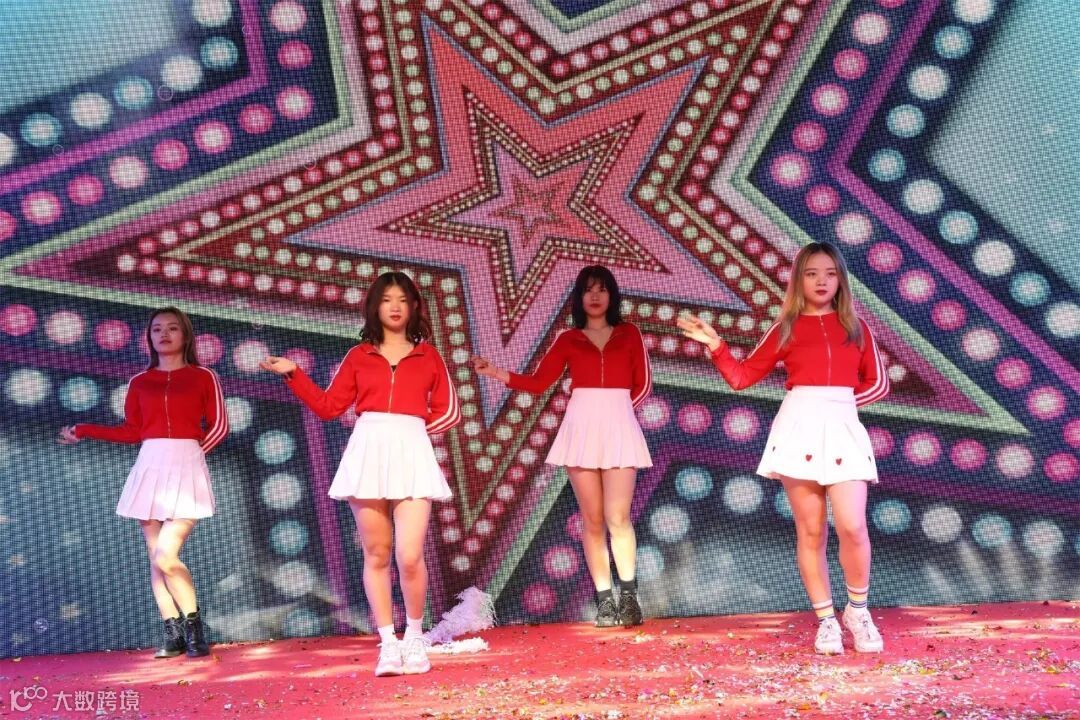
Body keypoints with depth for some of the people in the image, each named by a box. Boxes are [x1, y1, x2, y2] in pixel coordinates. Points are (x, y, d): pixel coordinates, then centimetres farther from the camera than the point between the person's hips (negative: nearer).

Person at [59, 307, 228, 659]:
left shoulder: (203, 377, 3)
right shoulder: (139, 382, 11)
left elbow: (219, 426, 4)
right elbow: (132, 431, 12)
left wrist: (189, 452, 3)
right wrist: (85, 430, 10)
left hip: (186, 470, -4)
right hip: (149, 469, 4)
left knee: (166, 555, -15)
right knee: (156, 557, 2)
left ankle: (193, 627, 1)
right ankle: (173, 633, 10)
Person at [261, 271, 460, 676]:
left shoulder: (428, 356, 11)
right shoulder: (358, 357, 12)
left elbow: (448, 412, 13)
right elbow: (328, 406, 9)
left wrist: (409, 428, 6)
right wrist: (294, 374, 4)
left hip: (411, 455, -1)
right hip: (367, 454, 1)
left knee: (409, 557, -10)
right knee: (376, 555, 3)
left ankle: (414, 639, 11)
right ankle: (388, 644, 12)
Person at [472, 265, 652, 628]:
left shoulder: (629, 334, 11)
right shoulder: (568, 340, 11)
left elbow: (642, 384, 11)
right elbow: (537, 382, 2)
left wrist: (614, 408, 5)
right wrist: (496, 372, -8)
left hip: (619, 429, -1)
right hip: (580, 430, 1)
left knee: (617, 517, -10)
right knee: (592, 520, 1)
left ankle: (629, 597, 0)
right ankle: (604, 601, 7)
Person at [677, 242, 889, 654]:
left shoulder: (855, 327, 11)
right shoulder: (786, 329, 8)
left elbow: (878, 383, 13)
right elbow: (742, 377, 8)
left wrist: (841, 400, 1)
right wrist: (715, 344, -3)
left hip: (843, 429, 1)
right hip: (798, 428, 0)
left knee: (852, 527, -10)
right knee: (810, 531, 2)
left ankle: (858, 611, 13)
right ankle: (826, 620, 14)